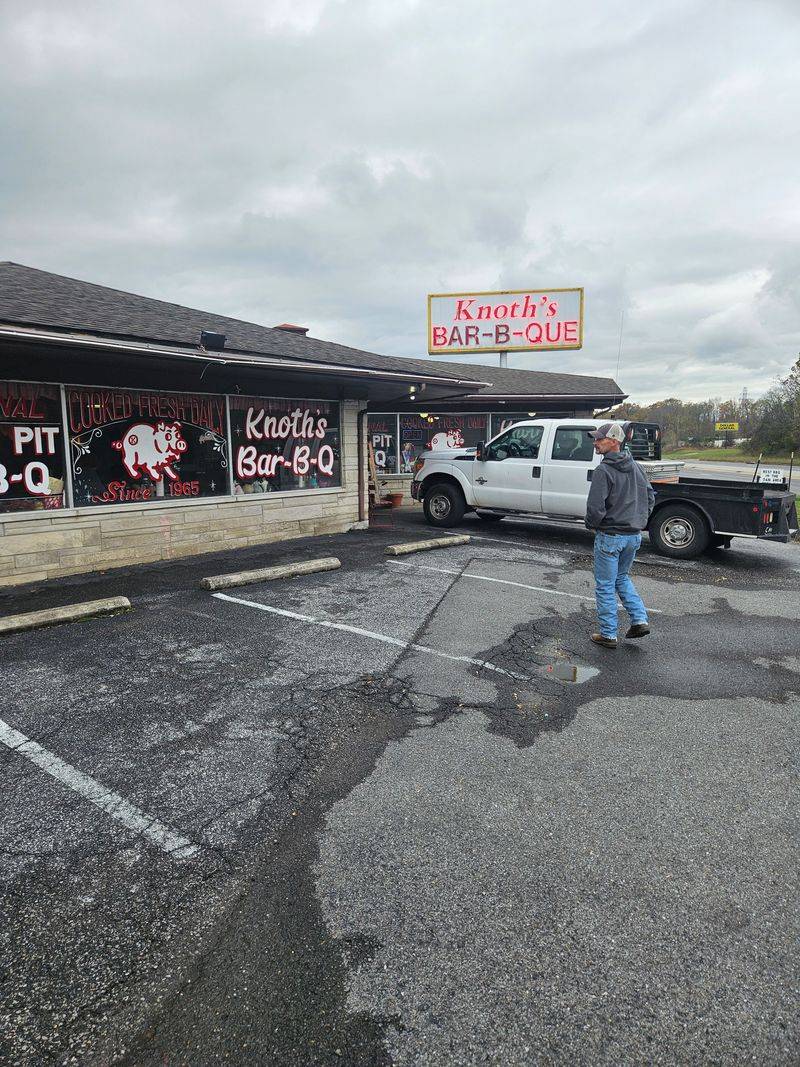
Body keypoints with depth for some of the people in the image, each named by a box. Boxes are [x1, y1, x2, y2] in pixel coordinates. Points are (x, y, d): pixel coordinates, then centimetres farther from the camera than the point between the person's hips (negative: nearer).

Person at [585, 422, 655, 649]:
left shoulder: (603, 471, -18)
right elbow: (650, 496, 15)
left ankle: (608, 635, 12)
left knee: (605, 586, 5)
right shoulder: (635, 467, 7)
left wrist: (592, 525, -4)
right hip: (634, 535, 7)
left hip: (609, 536, -7)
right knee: (622, 578, 26)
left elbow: (595, 507, -22)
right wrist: (639, 521, 19)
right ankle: (640, 620, 19)